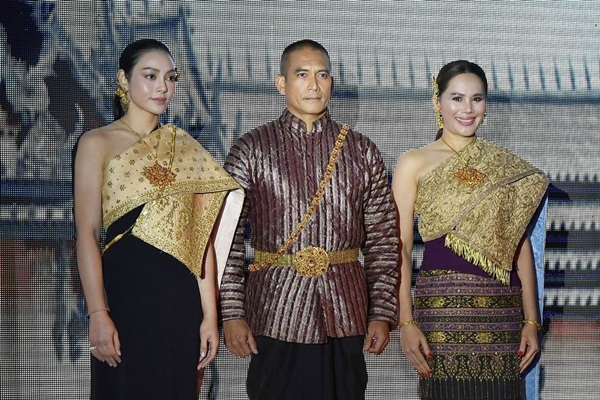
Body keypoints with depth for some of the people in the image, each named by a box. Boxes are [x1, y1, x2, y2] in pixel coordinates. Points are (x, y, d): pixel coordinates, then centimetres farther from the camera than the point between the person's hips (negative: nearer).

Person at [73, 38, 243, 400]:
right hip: (125, 291, -3)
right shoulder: (98, 144, 0)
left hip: (180, 297, 4)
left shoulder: (184, 146, 11)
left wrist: (210, 314, 1)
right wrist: (98, 314, -14)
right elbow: (87, 233, -6)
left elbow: (200, 235, 6)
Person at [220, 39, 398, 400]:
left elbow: (383, 239, 8)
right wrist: (232, 313, -7)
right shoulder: (252, 149, 3)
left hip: (345, 316, 2)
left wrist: (382, 314, 1)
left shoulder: (362, 151, 9)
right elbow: (227, 236, 0)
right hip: (275, 316, -2)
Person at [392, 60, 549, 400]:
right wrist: (406, 321, -9)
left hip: (503, 308, 3)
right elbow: (401, 246, -1)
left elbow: (521, 246, 12)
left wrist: (531, 320, 6)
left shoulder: (506, 165, 13)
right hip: (442, 304, -3)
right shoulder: (415, 163, 4)